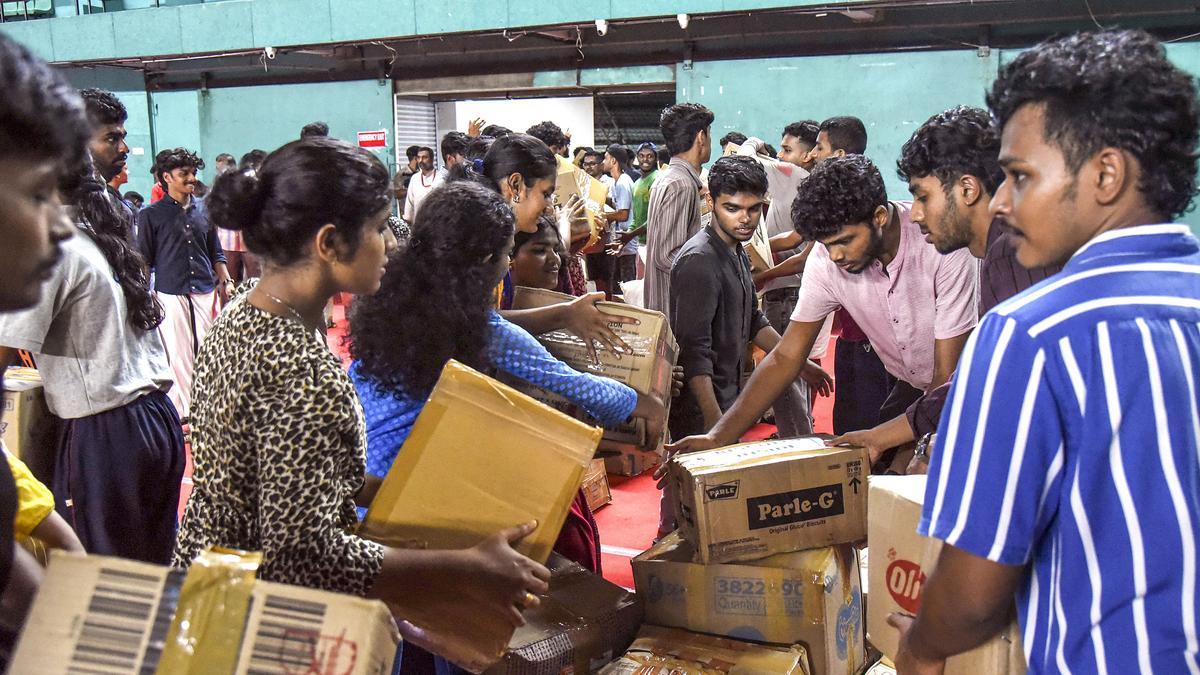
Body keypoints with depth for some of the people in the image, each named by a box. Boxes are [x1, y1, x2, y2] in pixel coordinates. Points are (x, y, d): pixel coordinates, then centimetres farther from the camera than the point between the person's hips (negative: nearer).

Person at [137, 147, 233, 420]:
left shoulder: (203, 212, 12)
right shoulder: (151, 215, 1)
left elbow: (216, 254, 19)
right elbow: (144, 261, 2)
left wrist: (226, 282, 7)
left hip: (206, 294, 4)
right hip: (171, 295, -4)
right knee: (178, 354, -2)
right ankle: (181, 412, 5)